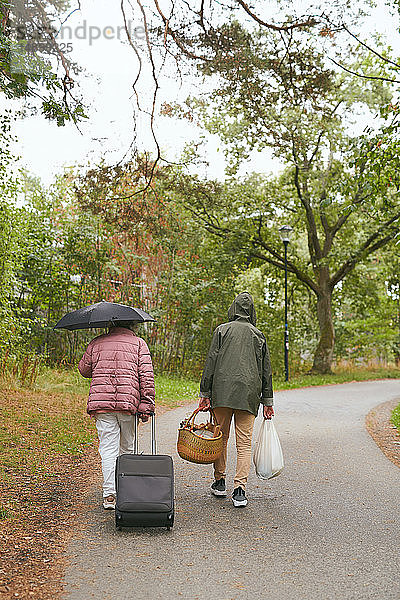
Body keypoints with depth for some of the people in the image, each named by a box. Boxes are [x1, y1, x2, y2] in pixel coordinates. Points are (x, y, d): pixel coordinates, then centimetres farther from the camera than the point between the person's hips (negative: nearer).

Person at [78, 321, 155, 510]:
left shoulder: (96, 343, 13)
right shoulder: (138, 343, 8)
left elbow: (84, 369, 23)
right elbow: (147, 377, -2)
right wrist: (146, 406, -3)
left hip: (100, 402, 1)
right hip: (129, 401, -1)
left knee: (108, 449, 2)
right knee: (127, 448, 14)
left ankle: (109, 494, -5)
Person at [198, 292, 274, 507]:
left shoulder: (222, 330, 4)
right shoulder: (259, 336, 11)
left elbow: (211, 363, -1)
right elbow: (266, 371, 12)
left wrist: (204, 393, 3)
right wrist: (268, 402, 17)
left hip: (222, 392, -1)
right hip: (249, 394, 1)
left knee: (220, 438, 12)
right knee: (244, 443, 1)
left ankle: (220, 482, 22)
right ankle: (239, 490, -5)